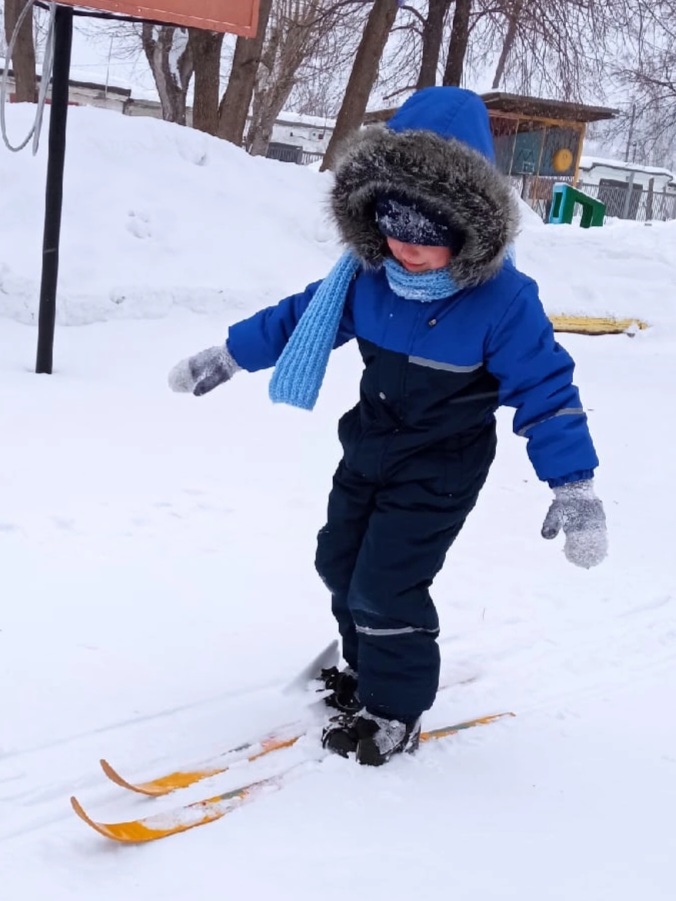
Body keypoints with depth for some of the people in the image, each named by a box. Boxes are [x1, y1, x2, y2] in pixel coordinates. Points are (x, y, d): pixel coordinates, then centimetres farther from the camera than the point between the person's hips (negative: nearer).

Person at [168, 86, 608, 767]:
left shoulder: (502, 300, -25)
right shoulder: (368, 272, -10)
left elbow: (545, 391, -21)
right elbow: (302, 315, 6)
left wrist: (575, 490, -25)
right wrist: (227, 356, 11)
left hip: (438, 473, -7)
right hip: (367, 452, 7)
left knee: (385, 589, -8)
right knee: (340, 565, 18)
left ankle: (394, 712, 15)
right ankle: (367, 671, 41)